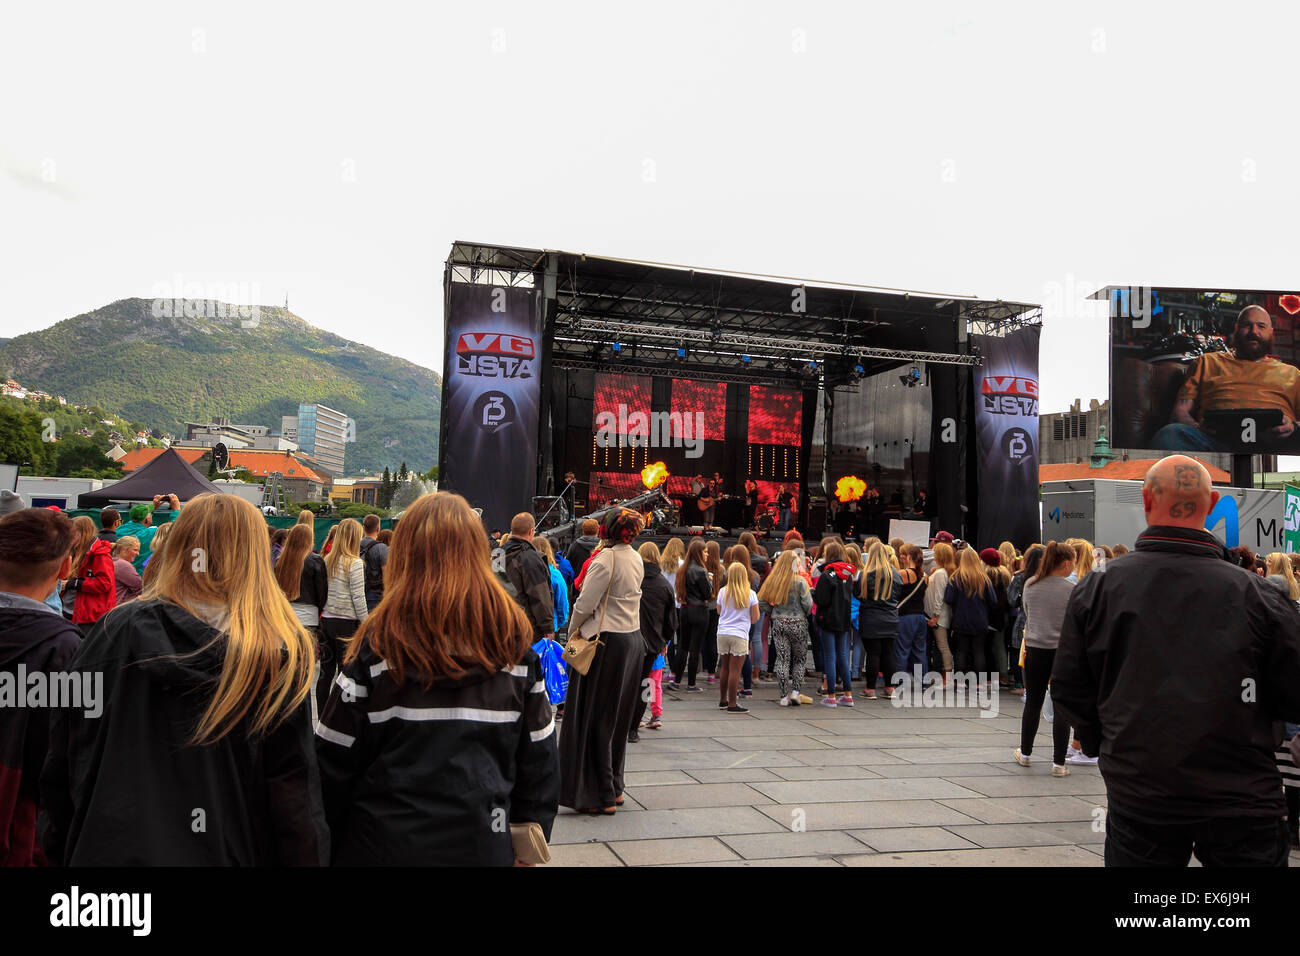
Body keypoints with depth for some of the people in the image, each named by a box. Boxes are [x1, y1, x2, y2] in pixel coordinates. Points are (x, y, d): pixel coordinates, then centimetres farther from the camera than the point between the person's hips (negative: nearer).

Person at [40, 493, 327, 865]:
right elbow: (293, 795, -11)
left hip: (111, 850, 2)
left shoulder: (114, 631, -7)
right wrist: (305, 858, 0)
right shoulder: (280, 656, -14)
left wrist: (59, 849, 13)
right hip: (222, 854, -1)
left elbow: (61, 768, 1)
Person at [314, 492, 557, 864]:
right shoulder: (514, 642, -7)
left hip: (387, 845, -2)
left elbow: (333, 761, -8)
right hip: (486, 846, 2)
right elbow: (539, 761, -1)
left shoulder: (379, 645, -14)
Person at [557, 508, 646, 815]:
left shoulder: (606, 558, -16)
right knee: (619, 718, 16)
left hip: (606, 642, -8)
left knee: (595, 720, 2)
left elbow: (586, 603, -14)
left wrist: (573, 632, 1)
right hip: (634, 640, 8)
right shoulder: (637, 559, 8)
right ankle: (615, 788, 25)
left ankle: (601, 795, 7)